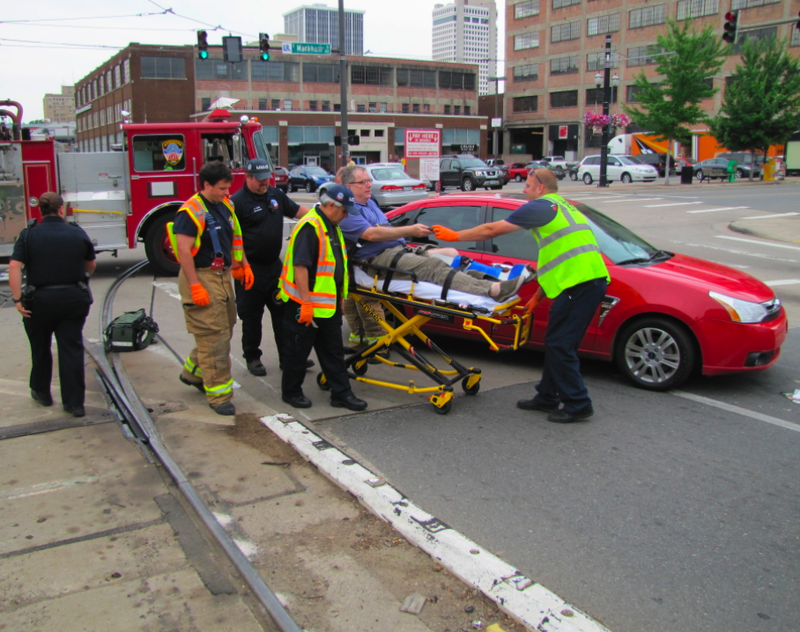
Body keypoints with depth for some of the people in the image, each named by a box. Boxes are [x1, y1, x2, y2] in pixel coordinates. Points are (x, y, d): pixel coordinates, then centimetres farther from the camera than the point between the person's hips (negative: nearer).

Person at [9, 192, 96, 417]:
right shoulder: (78, 233, -1)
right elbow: (91, 265, 11)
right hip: (74, 299, 1)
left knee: (40, 348, 18)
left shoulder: (28, 235, -5)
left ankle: (41, 392, 35)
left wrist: (17, 299, -14)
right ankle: (74, 402, 4)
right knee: (72, 349, 4)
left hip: (40, 300, -1)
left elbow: (15, 267, -15)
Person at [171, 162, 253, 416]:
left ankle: (193, 372, 38)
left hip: (223, 276, 9)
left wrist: (244, 265, 14)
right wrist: (195, 286, -23)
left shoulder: (225, 206, 11)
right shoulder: (191, 211, -15)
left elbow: (235, 238, 22)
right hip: (201, 277, -9)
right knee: (213, 336, -6)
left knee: (224, 331, 18)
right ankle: (219, 395, 3)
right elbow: (184, 250, -20)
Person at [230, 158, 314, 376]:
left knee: (283, 311, 10)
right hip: (251, 269, -7)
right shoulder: (238, 201, -13)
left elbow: (298, 210, 17)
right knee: (251, 315, 5)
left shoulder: (275, 195, 8)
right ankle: (252, 358, 19)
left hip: (275, 265, 7)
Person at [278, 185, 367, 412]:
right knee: (298, 351, 7)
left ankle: (341, 393, 20)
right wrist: (306, 303, -26)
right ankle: (291, 392, 22)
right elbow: (300, 266, -26)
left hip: (329, 305, 9)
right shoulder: (310, 227, -20)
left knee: (333, 351, 13)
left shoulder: (331, 227, 12)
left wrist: (339, 298, 22)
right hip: (304, 305, -9)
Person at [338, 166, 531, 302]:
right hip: (379, 259, -10)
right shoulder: (348, 212, -7)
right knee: (433, 266, -31)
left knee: (451, 254, -3)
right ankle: (493, 290, -46)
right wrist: (410, 231, -21)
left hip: (400, 249, 10)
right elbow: (371, 234, -19)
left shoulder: (369, 203, 24)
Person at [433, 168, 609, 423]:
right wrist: (540, 293, 25)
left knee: (560, 345, -4)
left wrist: (454, 235, 6)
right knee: (557, 343, 16)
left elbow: (492, 230, -4)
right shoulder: (563, 207, 26)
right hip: (592, 280, 10)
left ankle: (577, 405, 3)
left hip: (579, 283, -10)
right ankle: (547, 397, 25)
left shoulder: (541, 206, -3)